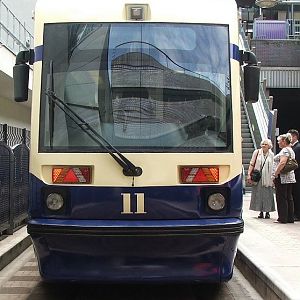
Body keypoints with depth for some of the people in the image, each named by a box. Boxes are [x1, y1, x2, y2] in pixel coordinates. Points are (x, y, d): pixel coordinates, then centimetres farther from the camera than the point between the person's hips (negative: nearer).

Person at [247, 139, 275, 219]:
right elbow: (252, 164, 4)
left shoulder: (271, 155, 6)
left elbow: (273, 167, 7)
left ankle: (267, 211, 9)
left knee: (267, 194, 0)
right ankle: (261, 211, 10)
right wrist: (249, 174, -3)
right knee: (258, 194, 1)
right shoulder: (257, 152, 5)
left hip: (267, 178, 0)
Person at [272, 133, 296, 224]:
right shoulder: (291, 150, 18)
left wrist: (275, 174, -21)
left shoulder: (285, 150, -13)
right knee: (289, 198, 10)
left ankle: (283, 218, -3)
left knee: (281, 198, -5)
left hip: (282, 177, -10)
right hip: (290, 177, 10)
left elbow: (282, 163, -26)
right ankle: (290, 218, 14)